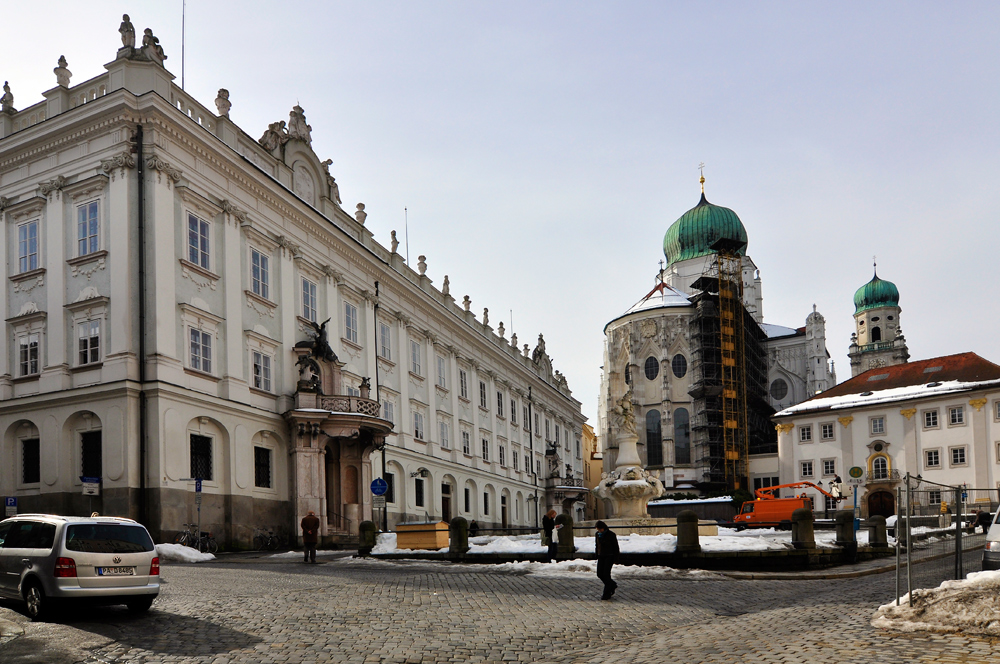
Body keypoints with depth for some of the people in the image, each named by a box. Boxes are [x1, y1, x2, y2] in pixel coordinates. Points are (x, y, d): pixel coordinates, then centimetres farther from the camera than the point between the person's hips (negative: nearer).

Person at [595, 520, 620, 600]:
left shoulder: (611, 534, -10)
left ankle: (607, 594, -3)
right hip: (601, 556, 6)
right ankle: (613, 586, 23)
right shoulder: (597, 534, 5)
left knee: (606, 574, -11)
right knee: (600, 574, 1)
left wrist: (615, 559, -8)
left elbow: (616, 547, -6)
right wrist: (597, 556, 14)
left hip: (609, 556, -6)